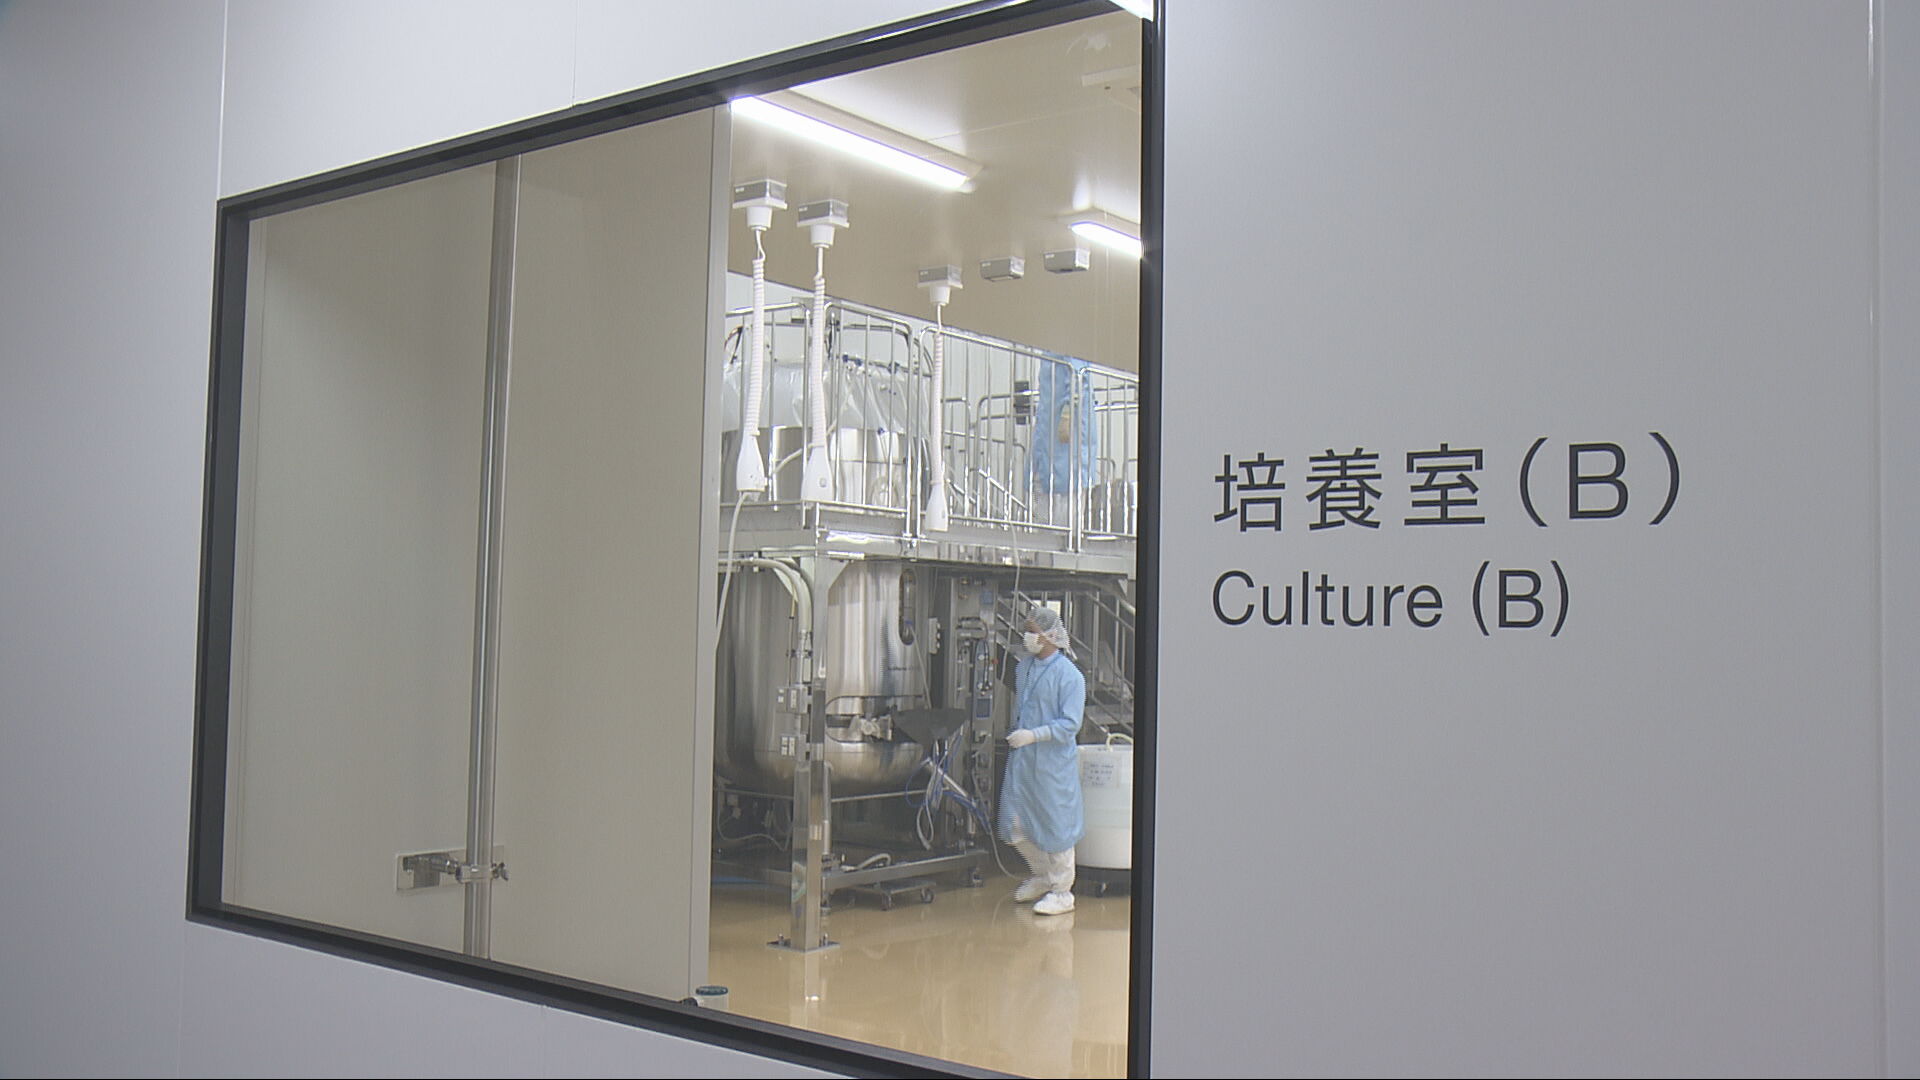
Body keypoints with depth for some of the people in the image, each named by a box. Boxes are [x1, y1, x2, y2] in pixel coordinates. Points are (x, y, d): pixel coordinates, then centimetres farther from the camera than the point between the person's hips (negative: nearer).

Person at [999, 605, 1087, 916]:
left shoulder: (1070, 676, -14)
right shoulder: (1024, 666, 8)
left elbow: (1070, 724, -17)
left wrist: (1033, 735, -25)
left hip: (1053, 761, -7)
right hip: (1021, 757, 7)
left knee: (1056, 825, 2)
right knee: (1014, 822, 9)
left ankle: (1061, 892, 16)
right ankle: (1042, 875, 31)